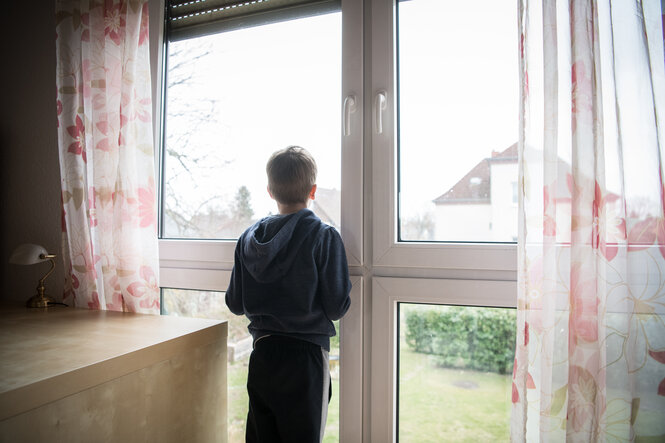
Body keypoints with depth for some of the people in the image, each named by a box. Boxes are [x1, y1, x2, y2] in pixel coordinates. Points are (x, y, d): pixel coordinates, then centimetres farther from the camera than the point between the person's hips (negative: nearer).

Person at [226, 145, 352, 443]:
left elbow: (235, 304, 4)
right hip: (306, 355, -4)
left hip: (262, 354, 4)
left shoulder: (249, 238, -1)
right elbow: (337, 307, -13)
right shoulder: (324, 237, -13)